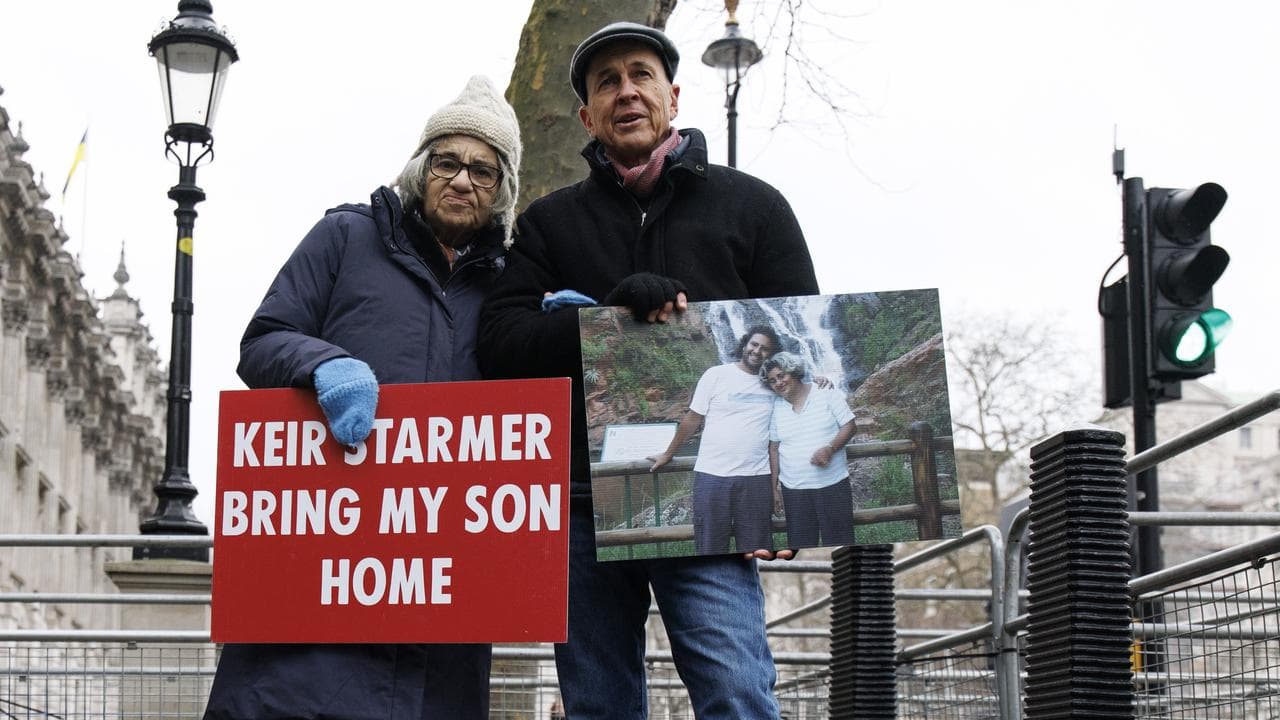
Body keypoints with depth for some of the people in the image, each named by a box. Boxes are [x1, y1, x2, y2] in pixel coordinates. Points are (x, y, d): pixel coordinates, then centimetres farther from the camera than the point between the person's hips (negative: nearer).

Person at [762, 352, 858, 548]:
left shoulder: (826, 393, -3)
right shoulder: (775, 407, 5)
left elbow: (849, 426, -3)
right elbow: (774, 448, 10)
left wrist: (830, 449, -20)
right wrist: (774, 485, 6)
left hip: (832, 484, -2)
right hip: (794, 490, 2)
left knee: (839, 541, -1)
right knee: (800, 546, 3)